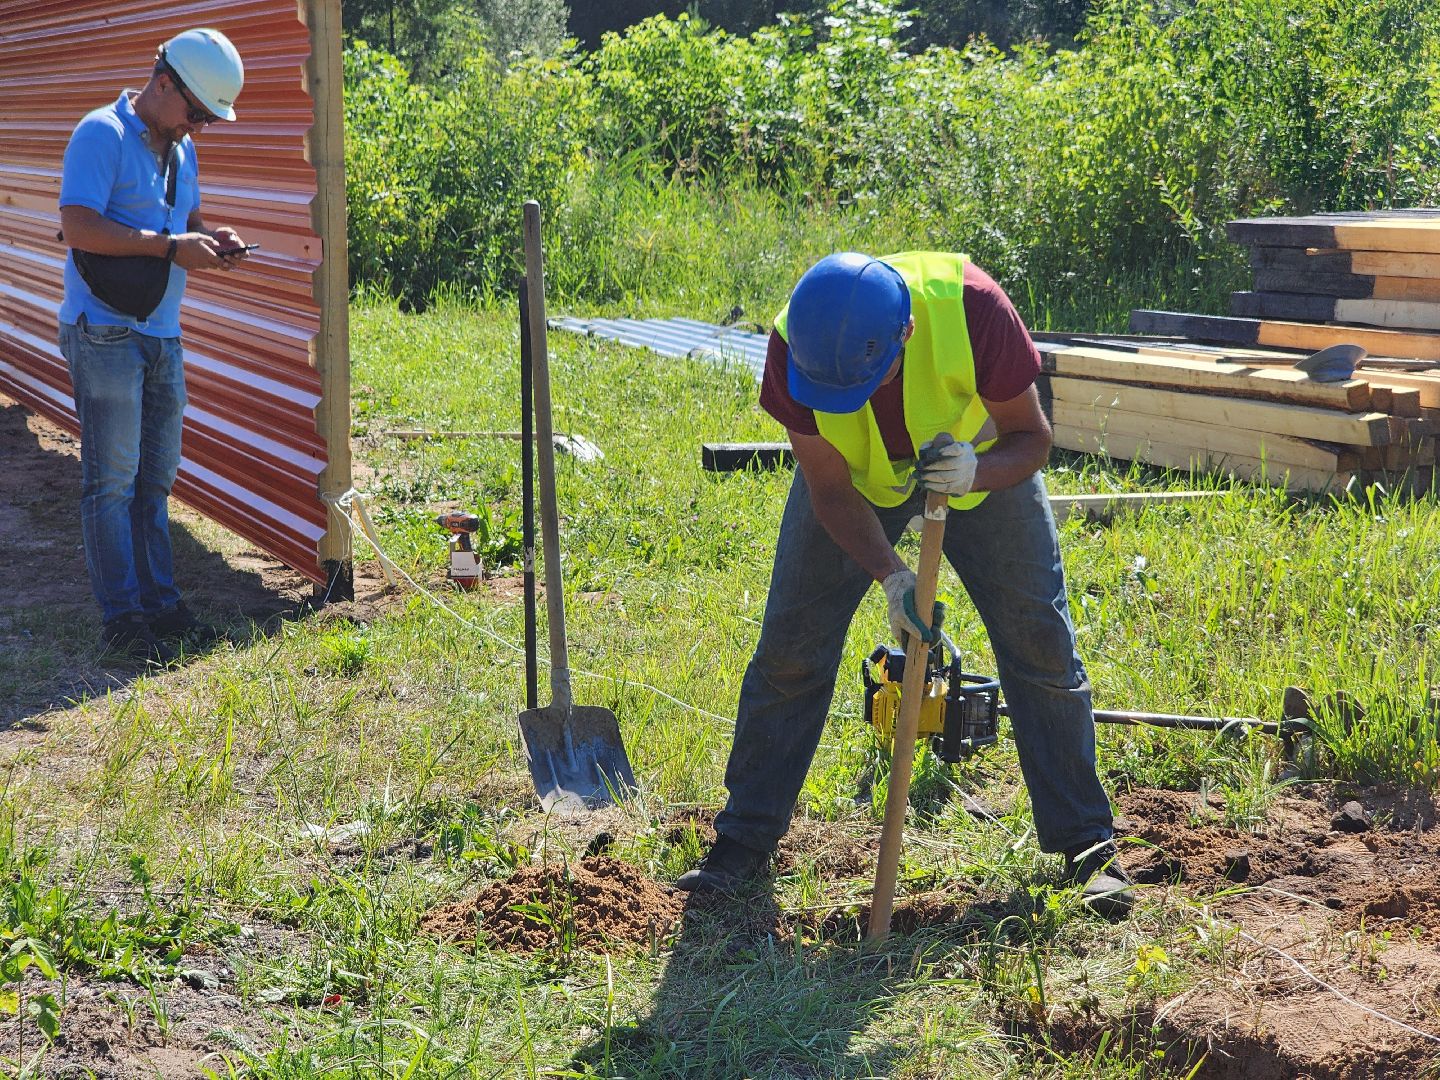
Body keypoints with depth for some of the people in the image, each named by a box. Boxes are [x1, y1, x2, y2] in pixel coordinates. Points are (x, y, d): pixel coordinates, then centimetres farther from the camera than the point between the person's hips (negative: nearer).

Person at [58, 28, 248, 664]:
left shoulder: (181, 149, 14)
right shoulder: (103, 135, -11)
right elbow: (78, 228, -20)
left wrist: (212, 242, 4)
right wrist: (171, 246, -21)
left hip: (162, 334, 8)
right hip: (105, 334, -8)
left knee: (155, 478, 12)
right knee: (113, 480, -4)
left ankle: (160, 604, 19)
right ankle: (122, 621, 1)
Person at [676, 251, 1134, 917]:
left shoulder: (970, 307, -39)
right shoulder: (795, 343, -34)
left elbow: (1031, 436, -24)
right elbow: (830, 490, -22)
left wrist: (977, 471, -45)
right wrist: (890, 575, -35)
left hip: (981, 467, -1)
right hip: (856, 475, 1)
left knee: (1041, 643, -3)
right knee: (790, 648, -3)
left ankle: (1086, 845, 8)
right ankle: (744, 842, 10)